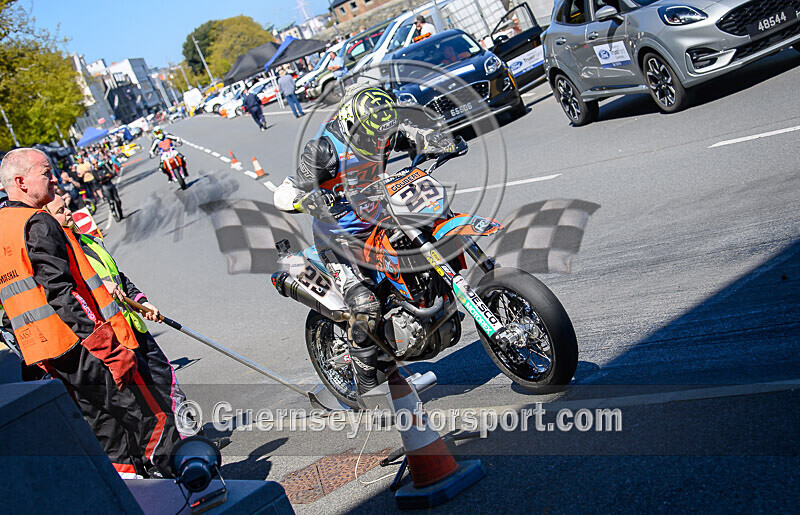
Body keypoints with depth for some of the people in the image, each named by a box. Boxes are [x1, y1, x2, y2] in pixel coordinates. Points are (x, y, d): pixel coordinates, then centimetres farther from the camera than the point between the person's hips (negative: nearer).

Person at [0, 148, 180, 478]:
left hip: (48, 357, 9)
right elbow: (60, 292, -21)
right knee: (147, 422, -1)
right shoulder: (38, 224, -13)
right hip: (80, 344, -9)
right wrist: (109, 346, -22)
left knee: (103, 430, 13)